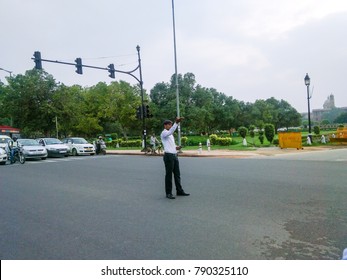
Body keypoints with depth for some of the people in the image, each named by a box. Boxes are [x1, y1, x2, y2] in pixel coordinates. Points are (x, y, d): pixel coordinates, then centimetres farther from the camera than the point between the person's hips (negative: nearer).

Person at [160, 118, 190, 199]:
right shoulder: (164, 133, -7)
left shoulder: (171, 134, 21)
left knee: (177, 174, 12)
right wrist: (176, 122, -39)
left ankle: (179, 191, 21)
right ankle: (168, 193, 7)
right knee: (169, 175, -2)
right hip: (168, 156, -9)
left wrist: (176, 148, 6)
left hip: (174, 155, 9)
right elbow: (171, 131, -30)